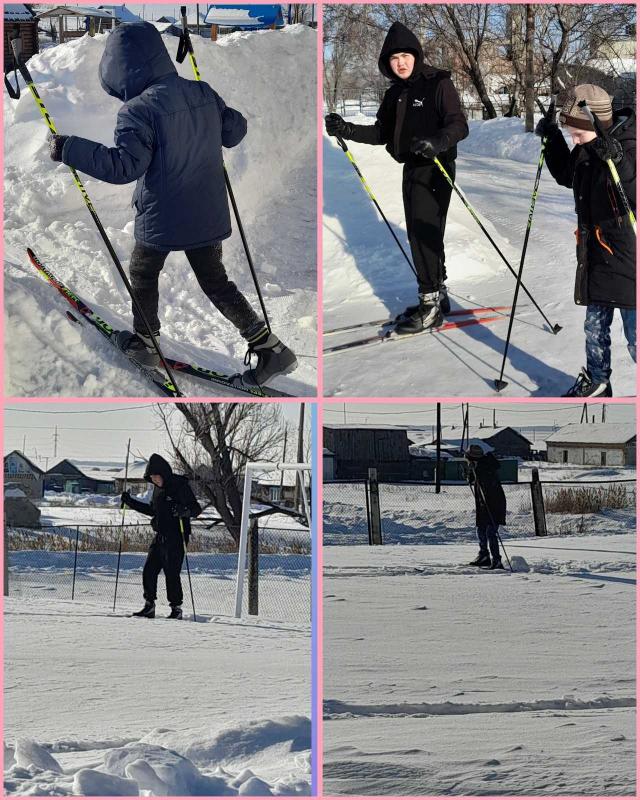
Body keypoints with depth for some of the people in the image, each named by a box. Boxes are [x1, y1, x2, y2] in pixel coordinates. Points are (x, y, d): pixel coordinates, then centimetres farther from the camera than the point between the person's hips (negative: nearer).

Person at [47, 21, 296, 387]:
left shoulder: (140, 110, -21)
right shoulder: (203, 93, -1)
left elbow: (123, 165, -26)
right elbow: (235, 130, 10)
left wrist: (68, 149, -22)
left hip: (162, 219, -6)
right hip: (208, 216, 6)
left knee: (143, 273, 20)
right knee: (215, 281, 16)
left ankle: (145, 343, 32)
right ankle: (269, 346, 7)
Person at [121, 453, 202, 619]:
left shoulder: (180, 486, -10)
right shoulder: (158, 488, 13)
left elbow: (196, 509, -13)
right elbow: (152, 510, 27)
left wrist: (183, 511, -34)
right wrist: (130, 502, 23)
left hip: (175, 538, -8)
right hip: (160, 537, 8)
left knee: (172, 573, -8)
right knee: (149, 571, 4)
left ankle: (176, 608, 1)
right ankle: (149, 607, 12)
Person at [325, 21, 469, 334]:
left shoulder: (438, 84, -12)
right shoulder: (395, 94, 11)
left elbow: (459, 126, -19)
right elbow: (381, 133, 12)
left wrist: (437, 142, -39)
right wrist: (347, 130, -2)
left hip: (435, 169, -8)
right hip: (411, 168, 8)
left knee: (425, 234, -12)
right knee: (420, 235, 13)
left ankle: (431, 303, -8)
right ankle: (436, 296, 23)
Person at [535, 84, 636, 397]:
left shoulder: (629, 146, -20)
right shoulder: (587, 149, 3)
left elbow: (635, 193, -31)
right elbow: (567, 175, 22)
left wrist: (615, 159, -42)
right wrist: (553, 140, 10)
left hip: (628, 254, -8)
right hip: (595, 253, 8)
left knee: (635, 335, -4)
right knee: (595, 325, 21)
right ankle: (597, 380, 38)